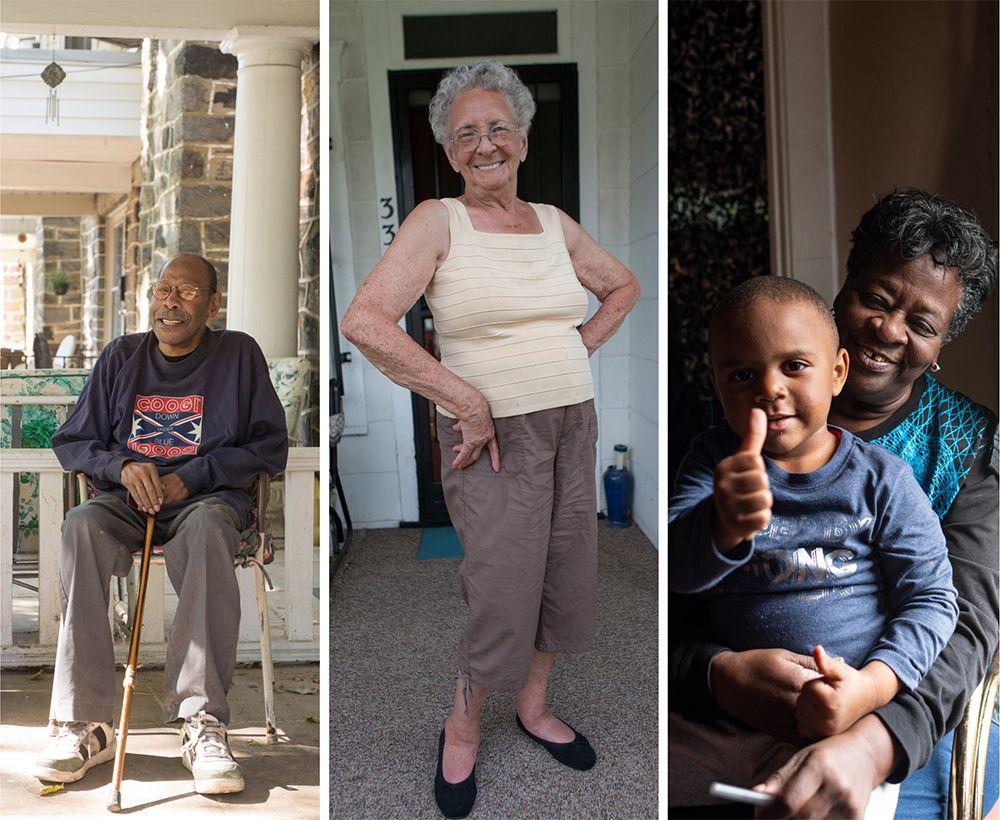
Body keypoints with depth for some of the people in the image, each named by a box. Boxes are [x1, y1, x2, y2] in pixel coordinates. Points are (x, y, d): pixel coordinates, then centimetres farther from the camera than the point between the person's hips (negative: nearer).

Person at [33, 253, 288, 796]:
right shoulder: (121, 357, 15)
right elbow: (70, 442, 16)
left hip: (208, 498, -2)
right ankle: (86, 723, -30)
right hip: (127, 501, 3)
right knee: (80, 525, -31)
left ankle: (203, 724, -38)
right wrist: (121, 466, -7)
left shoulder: (239, 354, 7)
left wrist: (191, 477, -10)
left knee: (206, 531, -38)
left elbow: (270, 447, 2)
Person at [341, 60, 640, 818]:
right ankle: (462, 730, 27)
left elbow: (624, 286, 23)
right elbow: (364, 321, -21)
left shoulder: (553, 222, 8)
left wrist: (579, 348, 7)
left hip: (574, 426, 6)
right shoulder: (438, 221, -8)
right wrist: (467, 401, -20)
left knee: (566, 579, 14)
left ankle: (534, 707, 38)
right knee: (503, 598, 0)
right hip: (494, 435, -5)